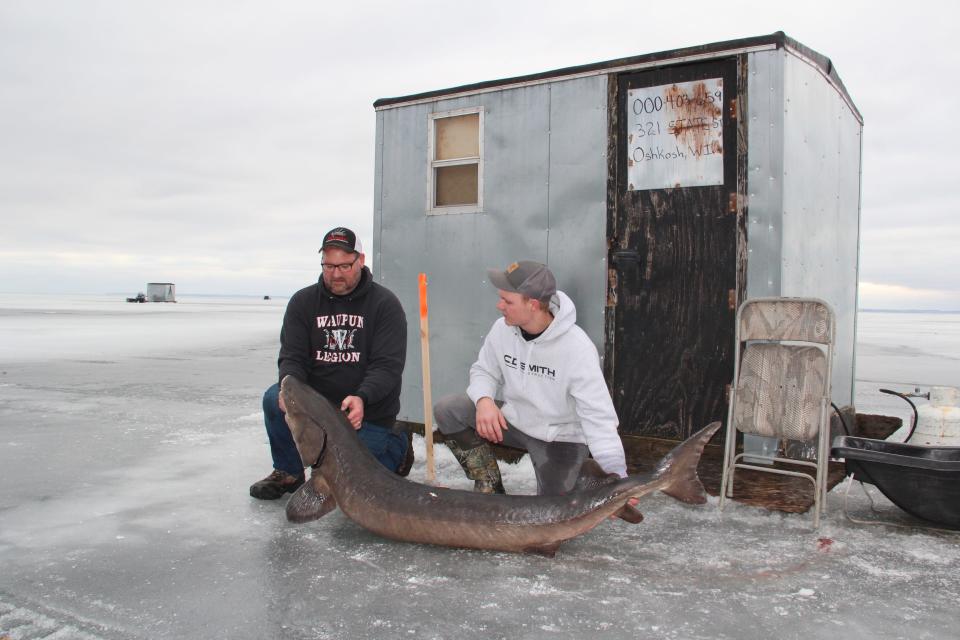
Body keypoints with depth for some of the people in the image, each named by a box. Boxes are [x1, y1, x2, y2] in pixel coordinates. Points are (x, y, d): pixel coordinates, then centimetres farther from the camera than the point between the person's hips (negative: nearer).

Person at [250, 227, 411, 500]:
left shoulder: (385, 303, -8)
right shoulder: (303, 301, 2)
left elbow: (388, 366, -16)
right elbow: (291, 357, -5)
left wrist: (362, 399, -35)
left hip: (369, 412, -3)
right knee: (275, 398, -24)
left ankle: (396, 446, 21)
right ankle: (288, 472, 1)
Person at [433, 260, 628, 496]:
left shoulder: (577, 348, -28)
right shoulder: (503, 328, -13)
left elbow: (598, 415, -28)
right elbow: (484, 370, 3)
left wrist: (616, 475, -38)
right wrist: (484, 399, -22)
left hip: (560, 437, -4)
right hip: (513, 419, 5)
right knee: (447, 410, -14)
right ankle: (490, 489, 1)